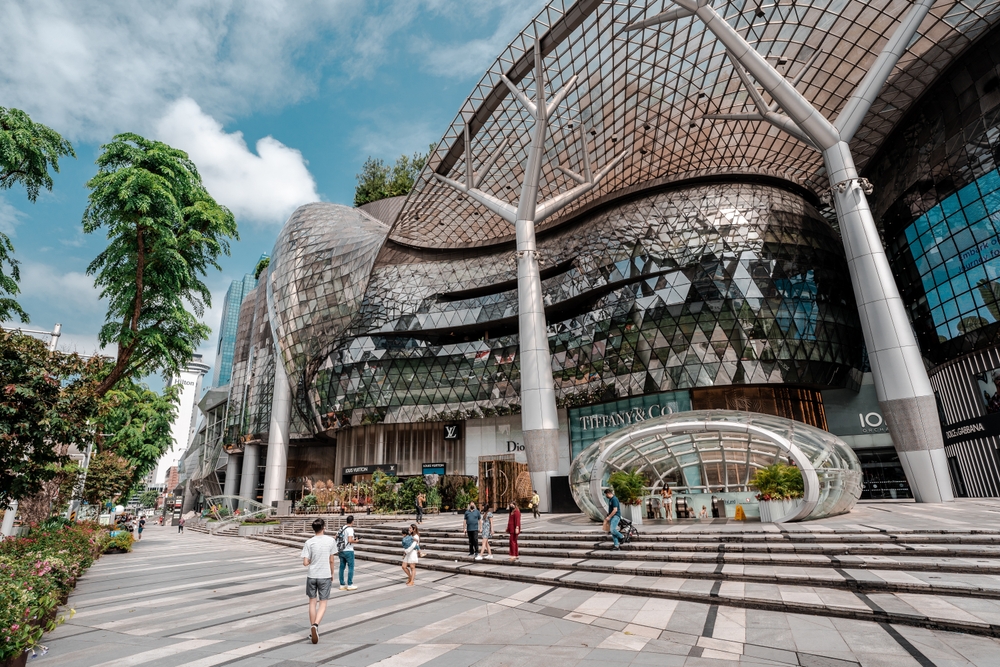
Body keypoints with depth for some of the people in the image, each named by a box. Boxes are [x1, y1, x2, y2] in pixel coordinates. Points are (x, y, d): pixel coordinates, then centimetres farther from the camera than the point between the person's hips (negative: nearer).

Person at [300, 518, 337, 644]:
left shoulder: (309, 542, -7)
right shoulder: (331, 540, -6)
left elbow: (305, 563, -10)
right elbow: (331, 560, -1)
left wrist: (311, 559, 12)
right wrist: (332, 574, 13)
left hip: (312, 576, 1)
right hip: (325, 576, -1)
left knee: (312, 602, 16)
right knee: (323, 603, 7)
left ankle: (312, 629, 22)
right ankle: (315, 625, -14)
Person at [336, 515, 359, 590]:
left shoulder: (342, 528, 7)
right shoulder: (350, 529, -16)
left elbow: (336, 537, 15)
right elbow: (350, 540, -26)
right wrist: (355, 541, -7)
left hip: (341, 551, 8)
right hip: (348, 551, -8)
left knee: (342, 567, 12)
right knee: (351, 567, 3)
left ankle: (342, 585, 18)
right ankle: (350, 585, 6)